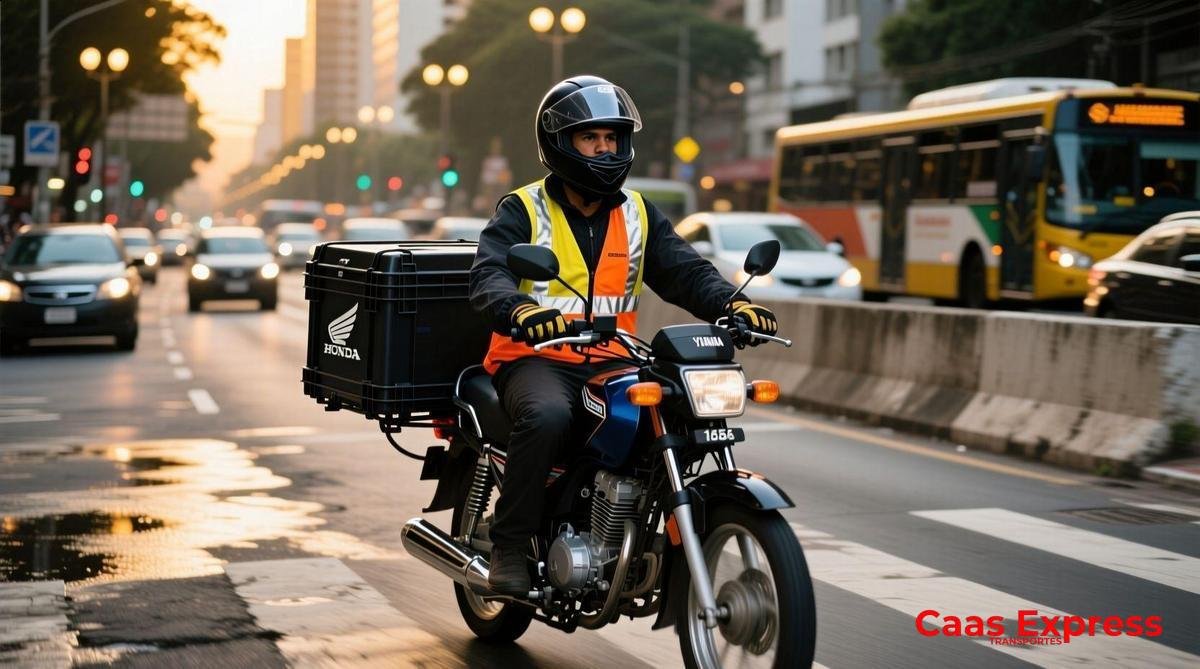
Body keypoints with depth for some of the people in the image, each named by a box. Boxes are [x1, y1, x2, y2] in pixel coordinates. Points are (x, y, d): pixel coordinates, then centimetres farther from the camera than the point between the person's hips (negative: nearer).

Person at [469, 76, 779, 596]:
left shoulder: (639, 215, 16)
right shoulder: (523, 210, 2)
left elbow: (685, 271, 5)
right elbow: (488, 277, -14)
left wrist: (731, 303, -17)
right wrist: (520, 310, -38)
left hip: (611, 363, 4)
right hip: (537, 358, -4)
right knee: (548, 416, -36)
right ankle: (509, 547, -22)